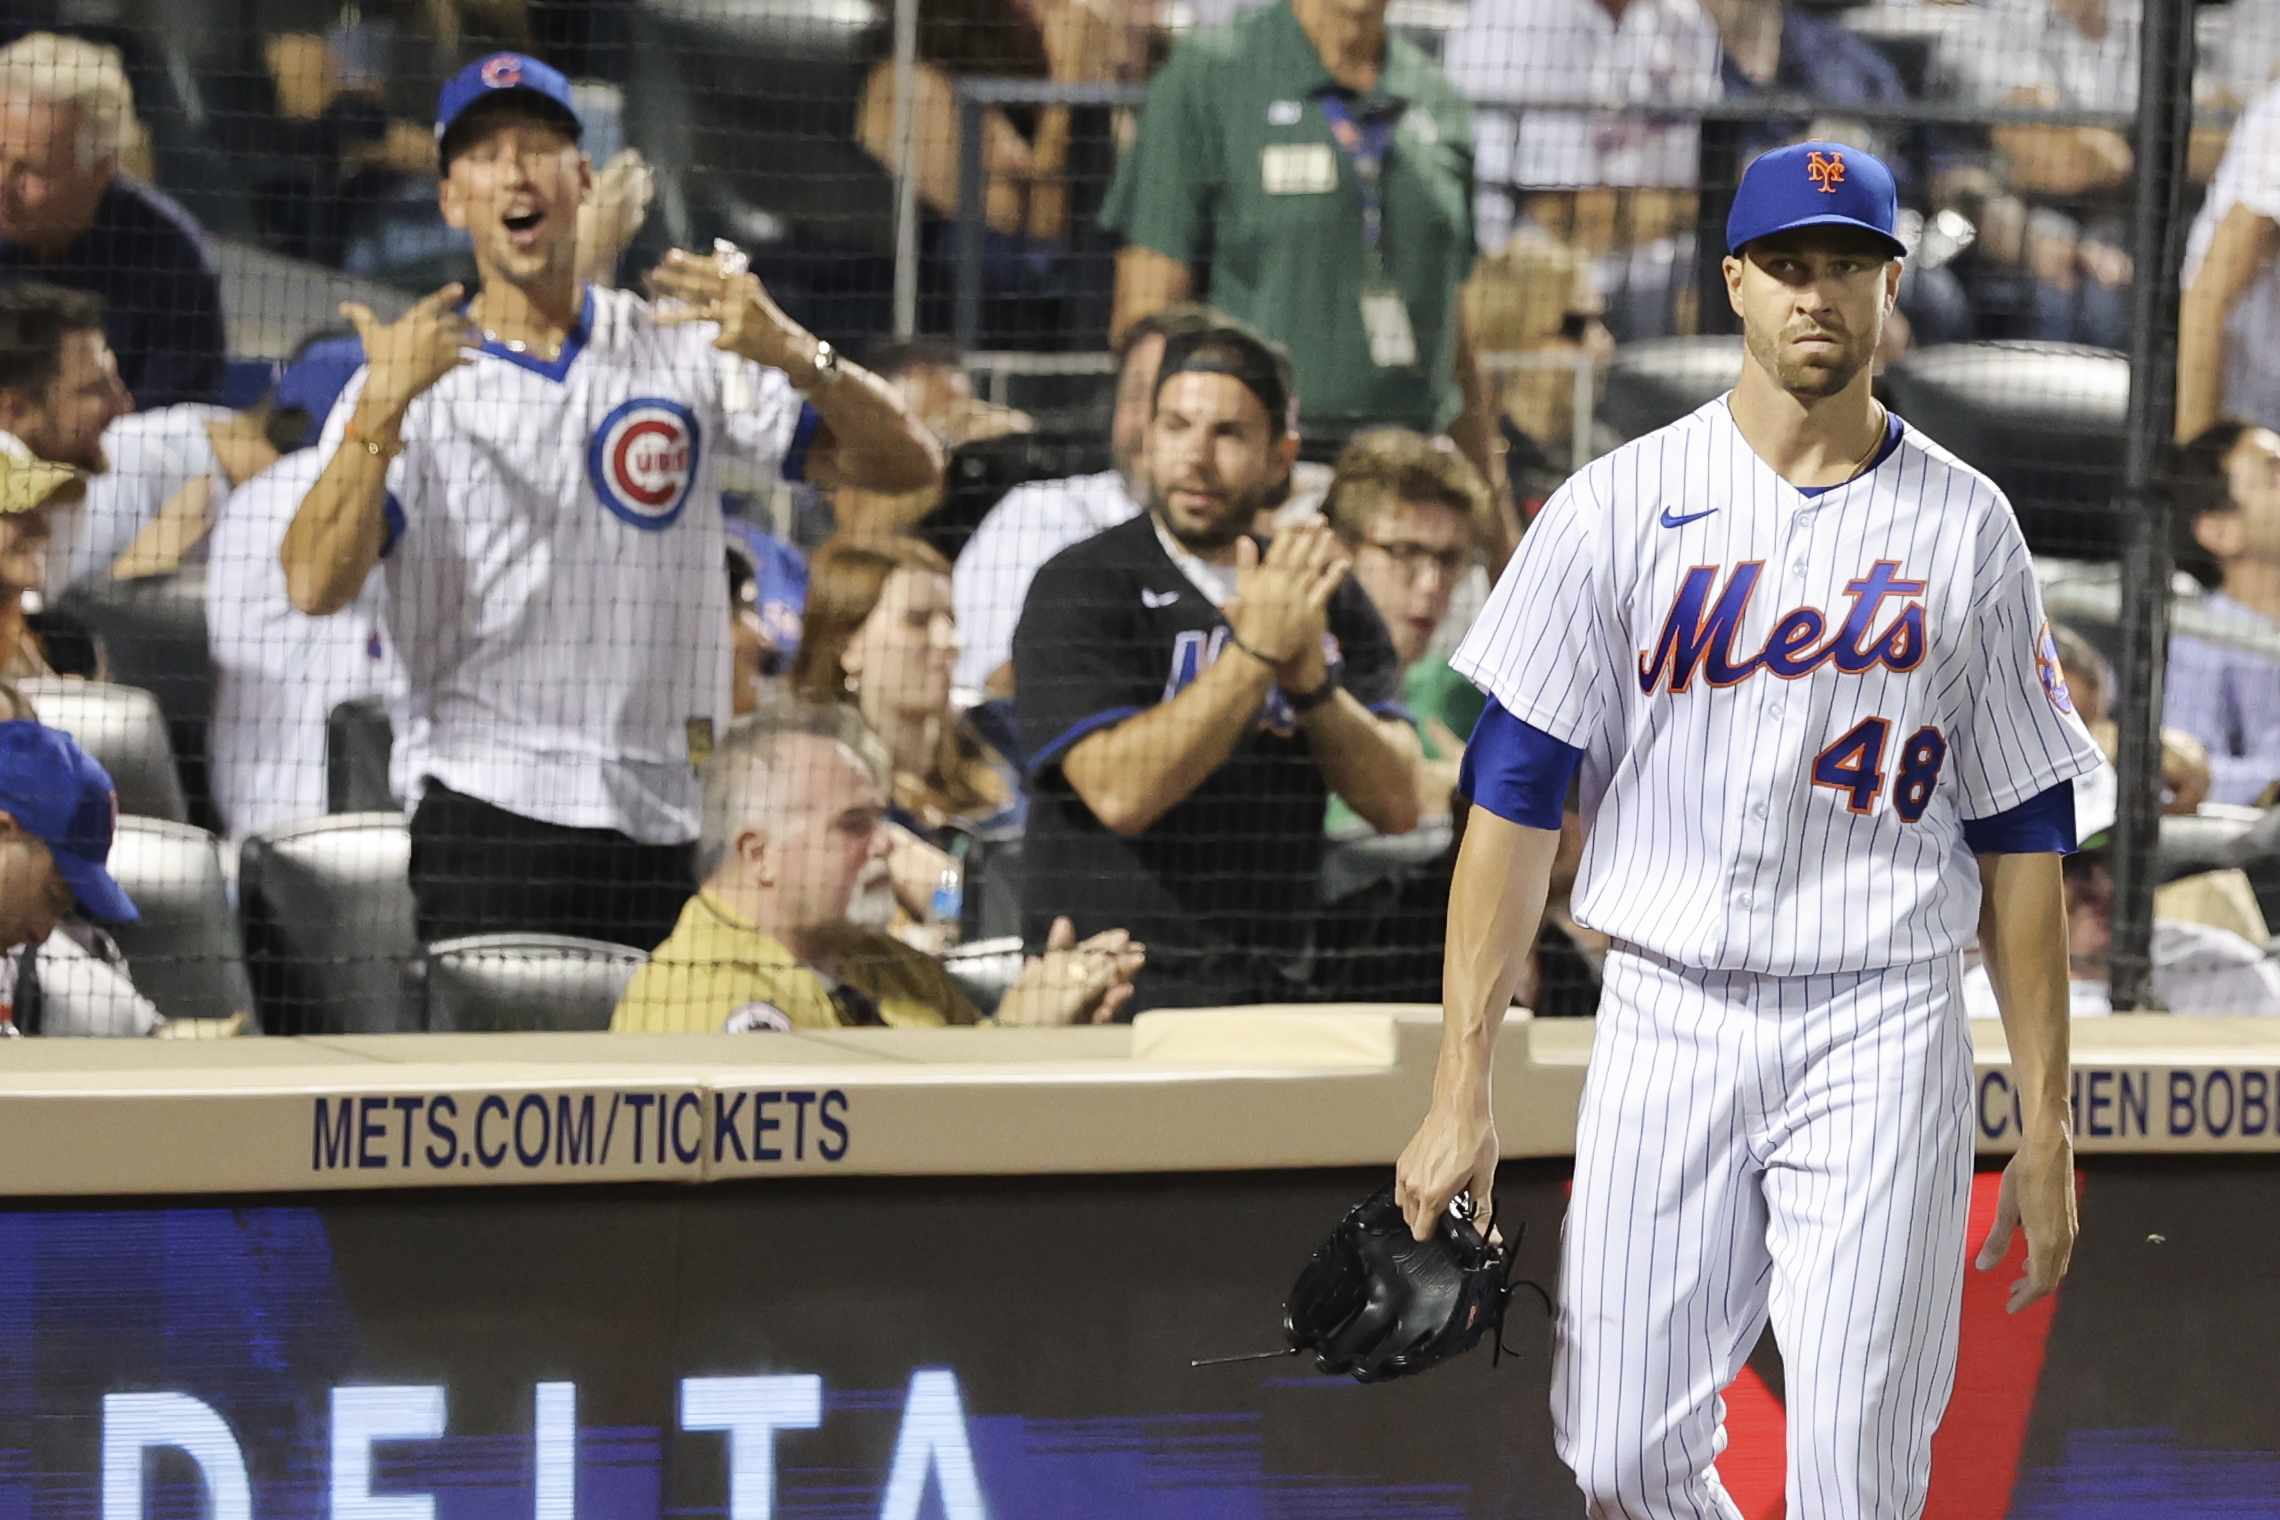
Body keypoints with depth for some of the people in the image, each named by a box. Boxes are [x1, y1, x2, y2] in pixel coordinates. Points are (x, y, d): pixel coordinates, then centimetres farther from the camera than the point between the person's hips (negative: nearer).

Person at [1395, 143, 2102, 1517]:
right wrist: (1463, 1088, -8)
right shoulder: (1621, 507, 1)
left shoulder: (1964, 526, 5)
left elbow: (2023, 835, 8)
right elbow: (1514, 796, -1)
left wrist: (2048, 1128, 4)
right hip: (1665, 1025, 1)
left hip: (1881, 1034, 0)